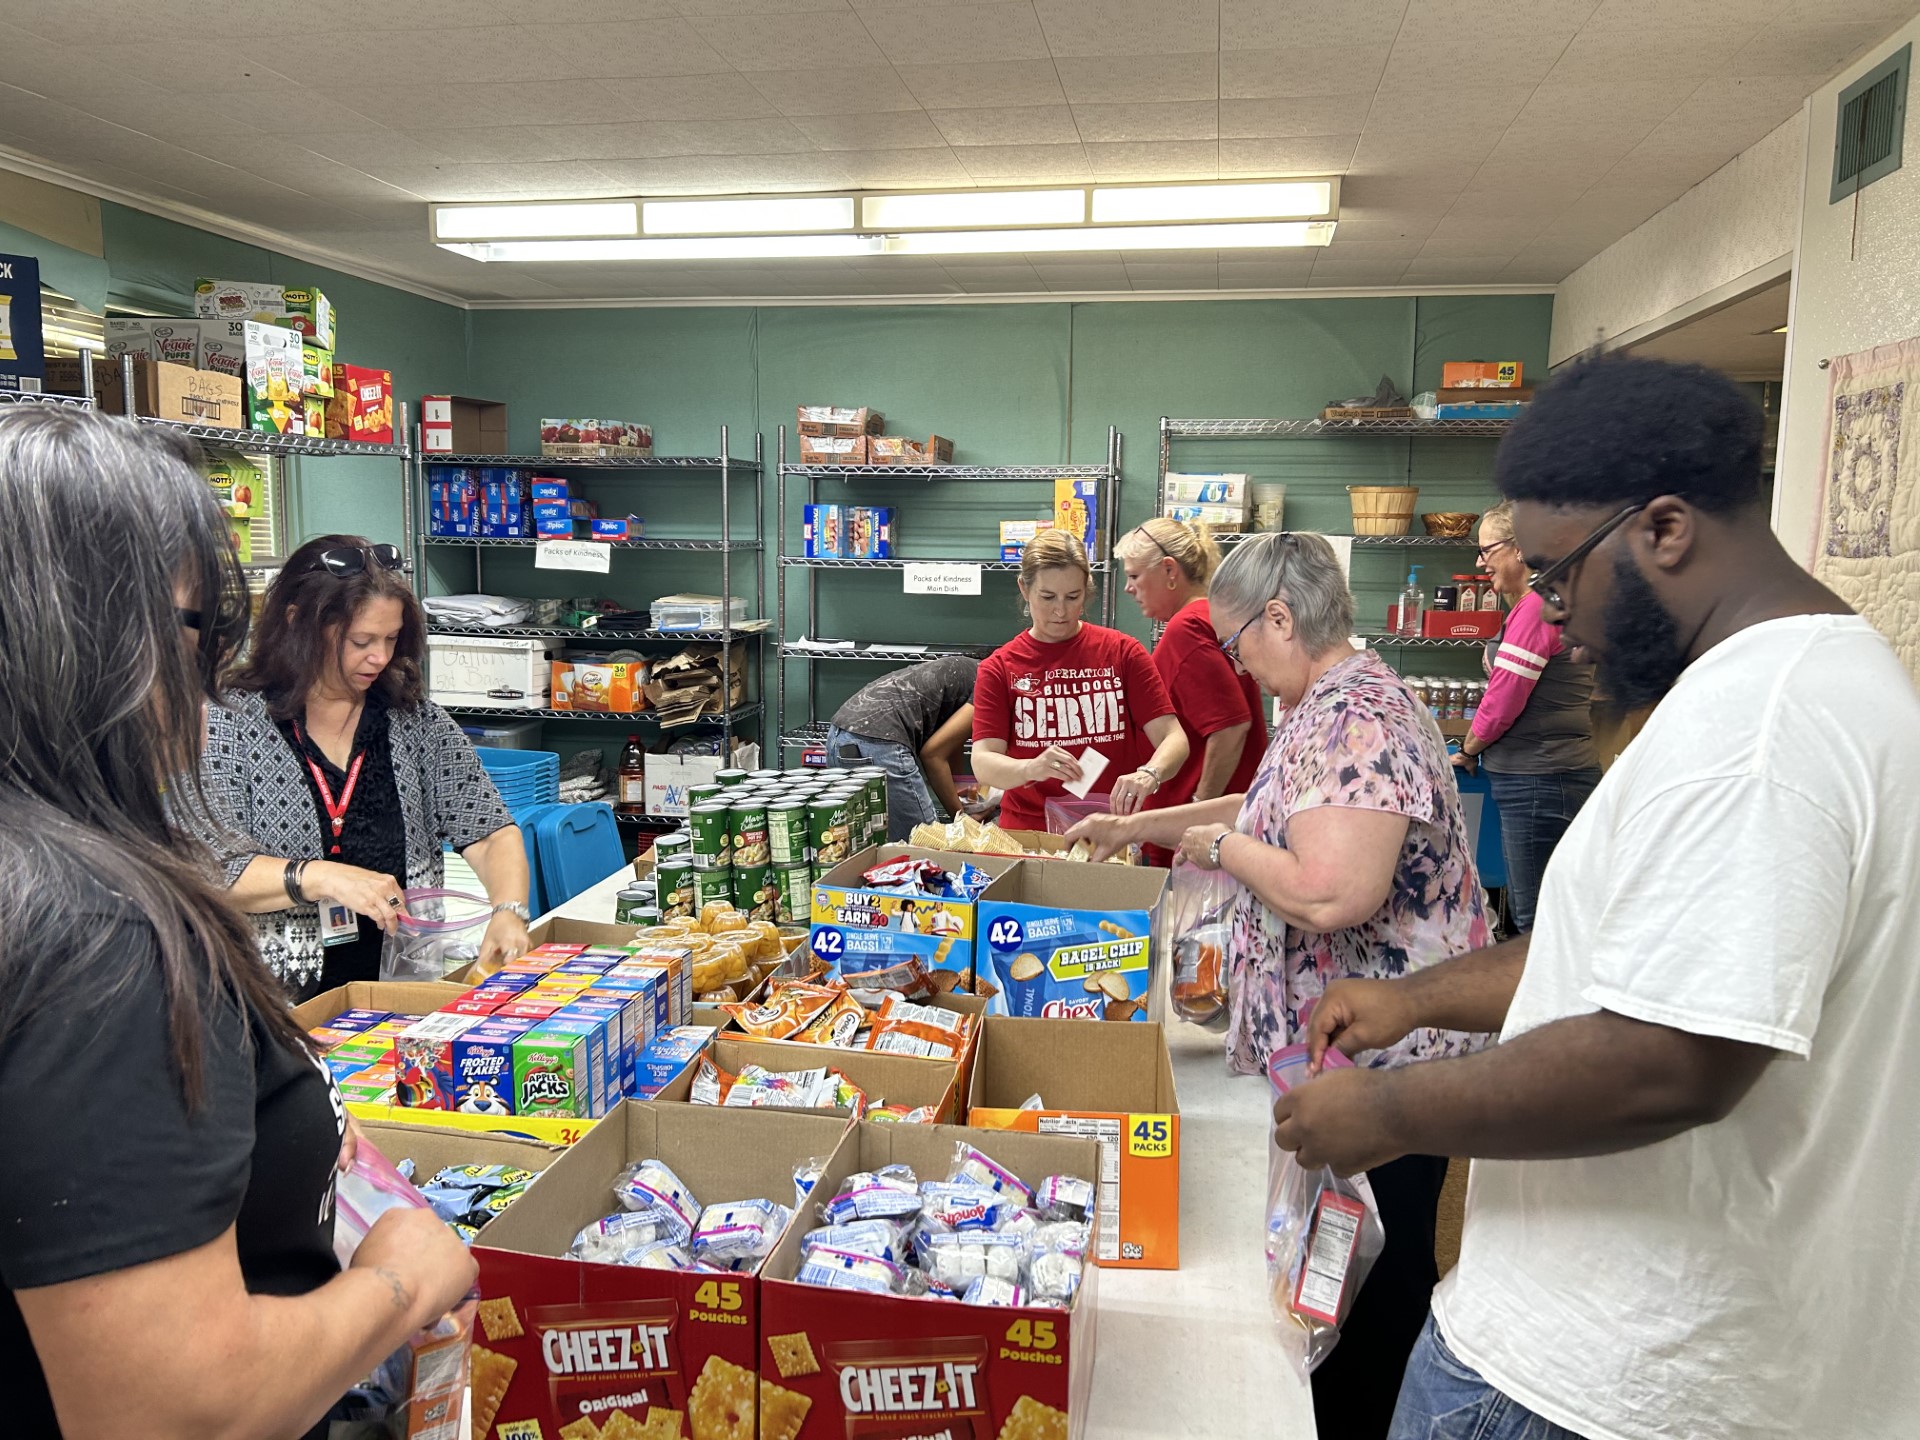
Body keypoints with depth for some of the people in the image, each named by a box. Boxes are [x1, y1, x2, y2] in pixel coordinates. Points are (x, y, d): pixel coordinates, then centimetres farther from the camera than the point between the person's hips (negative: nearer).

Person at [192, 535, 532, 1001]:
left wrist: (509, 911, -14)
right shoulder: (230, 724, -1)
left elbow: (492, 834, 4)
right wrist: (319, 877, -22)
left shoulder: (414, 718, 8)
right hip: (285, 996, -2)